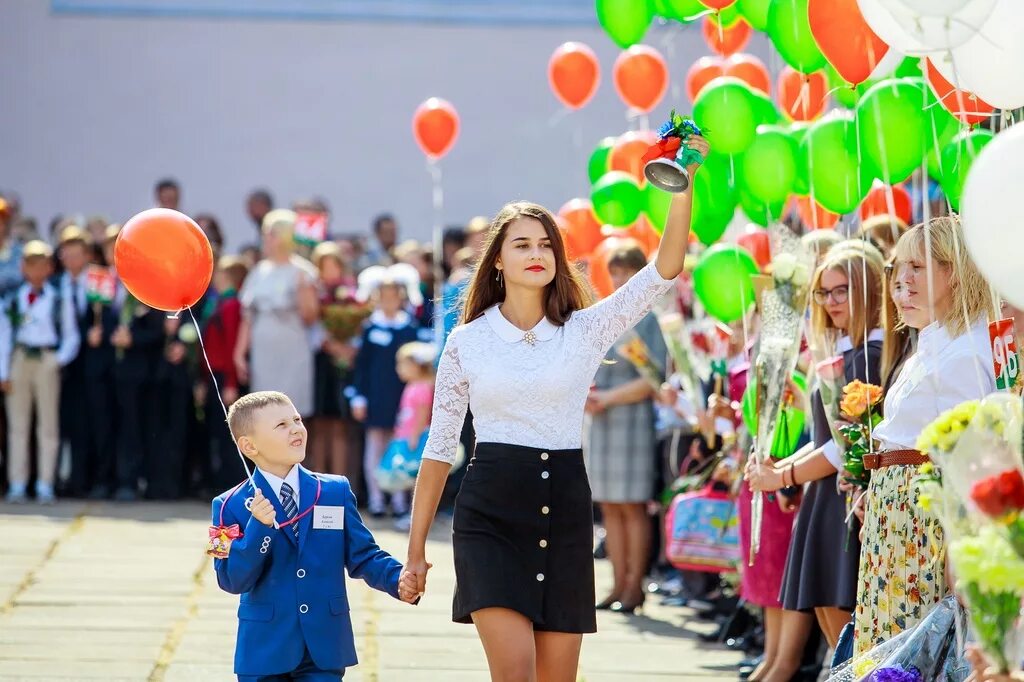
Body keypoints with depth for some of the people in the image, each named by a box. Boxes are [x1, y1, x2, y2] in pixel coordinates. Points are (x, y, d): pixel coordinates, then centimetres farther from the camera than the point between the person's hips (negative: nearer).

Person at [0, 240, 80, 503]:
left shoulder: (59, 300, 0)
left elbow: (71, 336, 5)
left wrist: (60, 359, -11)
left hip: (47, 361, -2)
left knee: (48, 425, 2)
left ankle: (45, 486, 4)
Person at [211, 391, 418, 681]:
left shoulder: (336, 492, 5)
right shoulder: (232, 506, -3)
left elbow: (362, 556, 5)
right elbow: (232, 580, -10)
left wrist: (399, 581, -14)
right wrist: (258, 527, -24)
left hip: (324, 649, 1)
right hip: (265, 649, -1)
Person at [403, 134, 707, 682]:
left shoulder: (586, 330, 4)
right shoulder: (468, 340, 3)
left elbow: (664, 271, -6)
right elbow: (439, 448, 7)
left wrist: (682, 189, -18)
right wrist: (416, 548, 6)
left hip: (565, 512, 2)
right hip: (490, 513, -2)